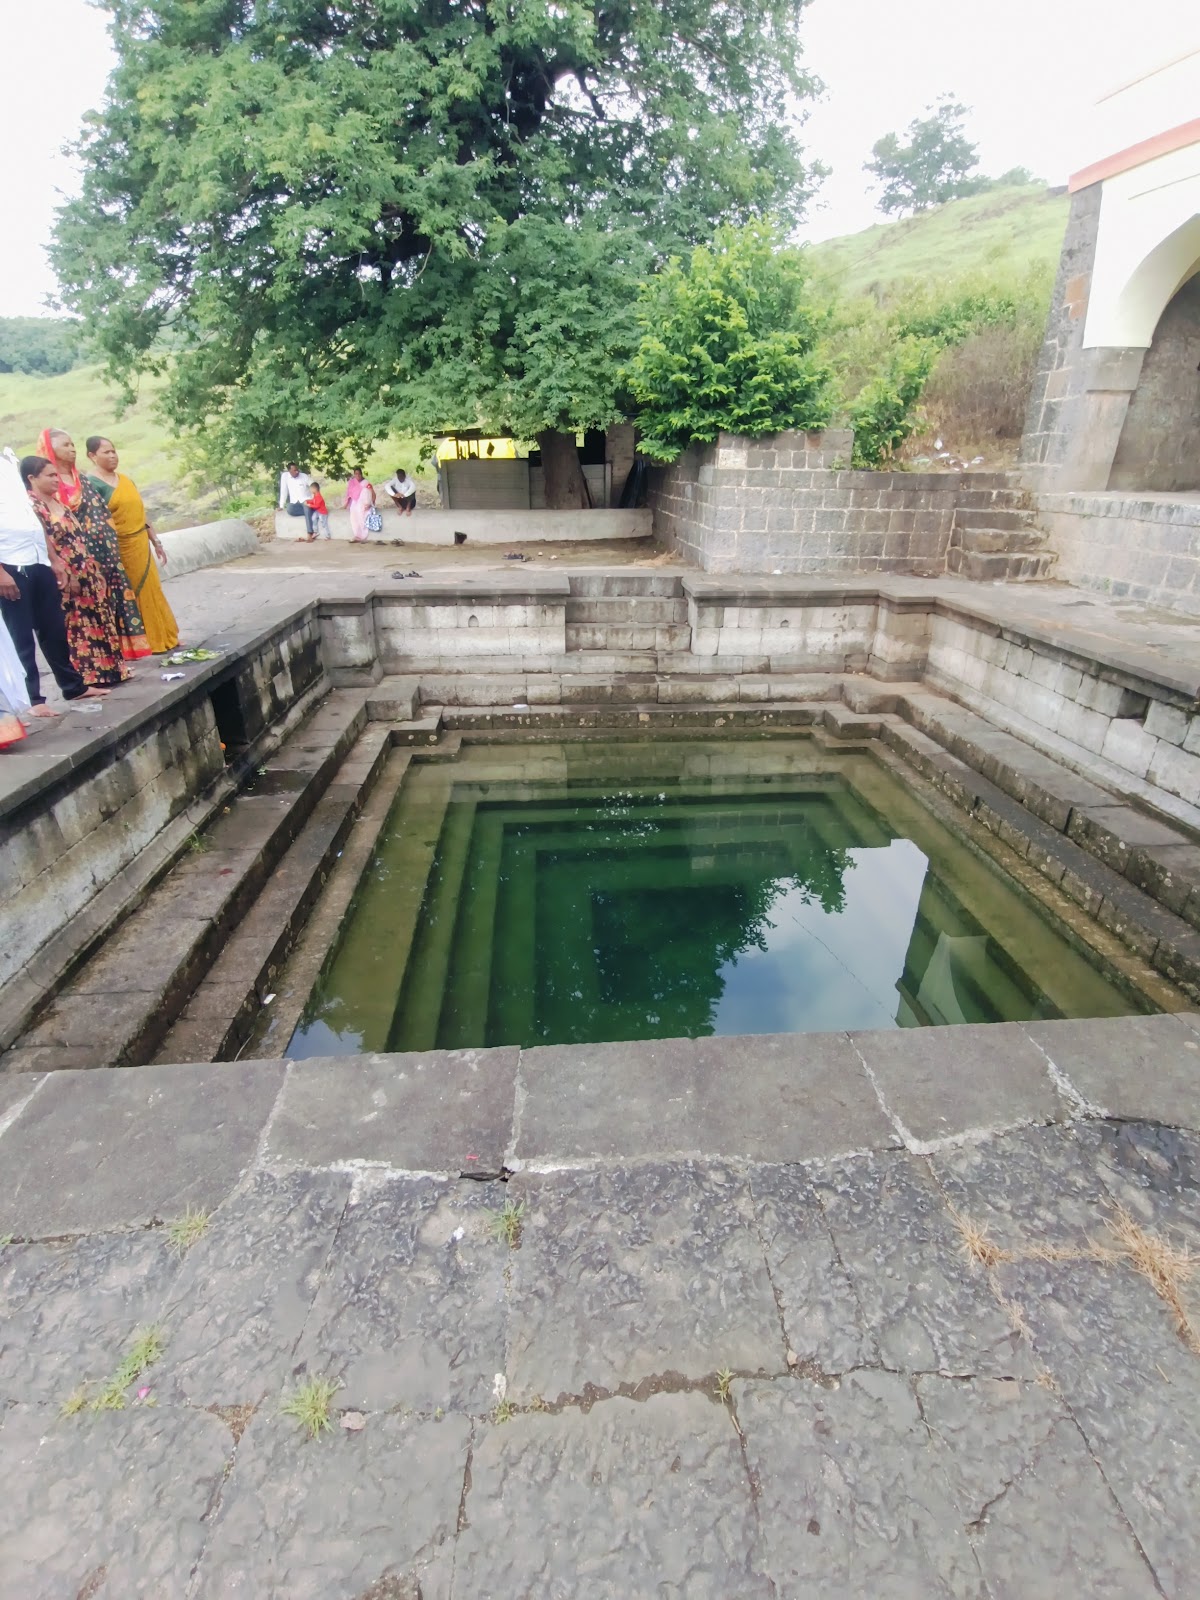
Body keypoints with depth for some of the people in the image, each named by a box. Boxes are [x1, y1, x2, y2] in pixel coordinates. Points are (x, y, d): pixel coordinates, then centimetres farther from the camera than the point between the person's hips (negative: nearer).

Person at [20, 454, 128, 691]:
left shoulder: (56, 499, 14)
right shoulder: (31, 505, -13)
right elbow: (46, 544, -17)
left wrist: (93, 566, 16)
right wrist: (66, 574, -19)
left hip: (86, 573, 9)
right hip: (67, 578, -9)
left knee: (99, 621, 13)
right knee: (75, 627, -2)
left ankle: (106, 670, 23)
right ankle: (81, 680, 6)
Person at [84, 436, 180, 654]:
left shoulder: (125, 479, 14)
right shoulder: (92, 484, -10)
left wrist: (155, 541, 19)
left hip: (140, 545, 7)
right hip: (119, 549, -7)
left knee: (152, 592, 12)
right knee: (132, 598, -1)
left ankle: (161, 639, 21)